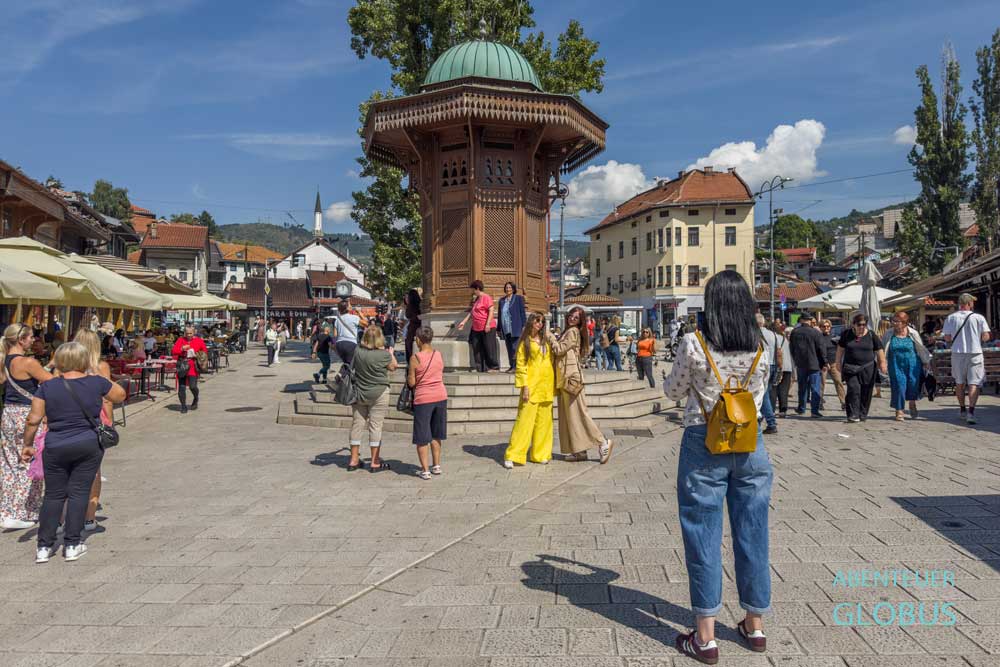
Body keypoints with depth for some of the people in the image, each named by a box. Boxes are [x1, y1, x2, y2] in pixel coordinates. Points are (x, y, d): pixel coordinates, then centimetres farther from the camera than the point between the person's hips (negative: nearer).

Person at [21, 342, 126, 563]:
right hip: (89, 446, 0)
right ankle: (72, 545, 9)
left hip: (56, 449, 1)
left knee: (54, 495, 12)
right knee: (79, 493, 6)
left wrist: (27, 445, 10)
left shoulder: (47, 387, -4)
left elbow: (33, 420, -3)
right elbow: (120, 396, 14)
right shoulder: (97, 383, -4)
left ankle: (44, 547, 15)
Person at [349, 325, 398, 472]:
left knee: (357, 424, 12)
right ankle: (375, 462, 8)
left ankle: (354, 460, 20)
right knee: (376, 426, 3)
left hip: (359, 393, 4)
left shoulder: (357, 351, -6)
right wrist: (391, 354, 20)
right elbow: (393, 367, 1)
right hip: (378, 394, -4)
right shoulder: (384, 354, -16)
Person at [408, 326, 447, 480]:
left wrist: (409, 371, 9)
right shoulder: (438, 355, 2)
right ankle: (436, 466, 26)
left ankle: (425, 470, 5)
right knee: (435, 434, 19)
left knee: (422, 437, 5)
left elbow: (411, 383, -9)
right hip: (441, 396, 5)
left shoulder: (415, 358, -13)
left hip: (423, 399, -5)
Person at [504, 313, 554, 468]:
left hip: (546, 386, 5)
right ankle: (512, 456, -6)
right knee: (525, 420, -9)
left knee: (544, 421, 7)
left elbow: (551, 361, 17)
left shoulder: (546, 341, 14)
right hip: (532, 386, -5)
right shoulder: (525, 342, 0)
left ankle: (540, 454, 16)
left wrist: (554, 385, 10)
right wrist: (524, 386, -14)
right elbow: (520, 365, -5)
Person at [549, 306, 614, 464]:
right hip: (565, 377, 10)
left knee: (577, 412, -8)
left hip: (571, 377, -10)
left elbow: (559, 350, -14)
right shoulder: (568, 332, 19)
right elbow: (560, 351, 18)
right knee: (569, 414, 9)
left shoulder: (573, 331, -9)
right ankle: (579, 450, 12)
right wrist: (554, 338, 8)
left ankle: (603, 443, -4)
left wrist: (551, 336, -2)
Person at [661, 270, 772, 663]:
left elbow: (673, 392, 1)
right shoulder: (760, 347, -1)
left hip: (703, 444, -4)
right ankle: (754, 627, 29)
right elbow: (757, 399, 11)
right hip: (750, 444, 4)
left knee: (704, 538, 5)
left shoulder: (694, 344, -12)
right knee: (752, 534, 15)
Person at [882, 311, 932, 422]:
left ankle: (912, 404, 29)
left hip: (912, 364, 0)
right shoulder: (889, 335, 1)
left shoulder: (913, 334, -1)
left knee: (913, 384, 1)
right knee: (898, 386, -5)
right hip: (896, 365, 0)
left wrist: (926, 362, 13)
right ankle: (899, 410, 5)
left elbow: (921, 348, 8)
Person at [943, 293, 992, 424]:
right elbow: (986, 337, -7)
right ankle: (971, 412, -15)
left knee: (959, 383, 16)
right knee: (974, 384, -1)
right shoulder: (979, 318, -5)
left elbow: (947, 338, -3)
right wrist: (977, 337, 13)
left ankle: (962, 410, 26)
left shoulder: (951, 318, -2)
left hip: (957, 353, 2)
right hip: (975, 353, -2)